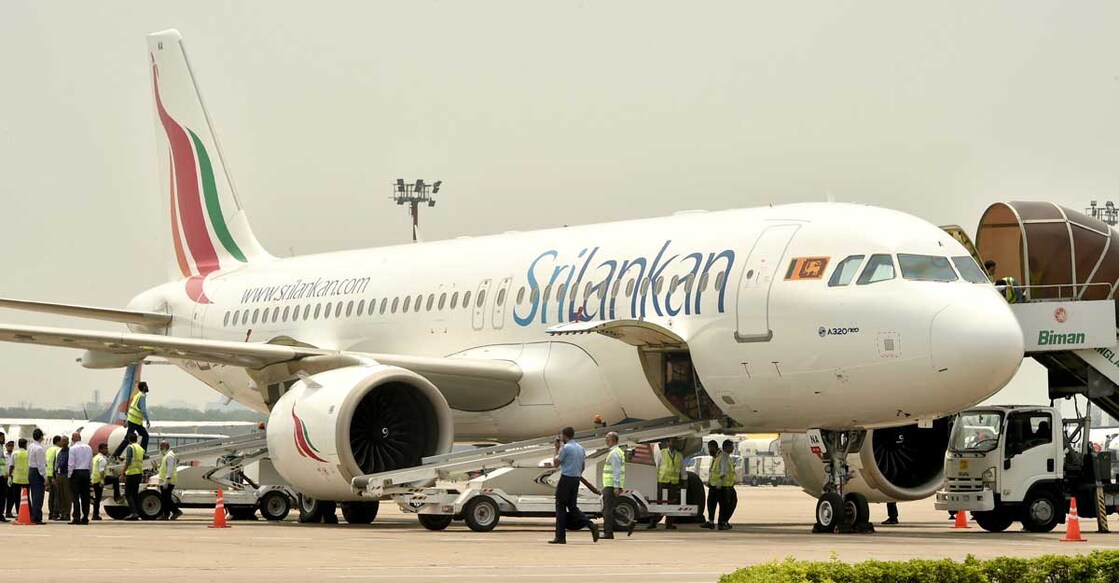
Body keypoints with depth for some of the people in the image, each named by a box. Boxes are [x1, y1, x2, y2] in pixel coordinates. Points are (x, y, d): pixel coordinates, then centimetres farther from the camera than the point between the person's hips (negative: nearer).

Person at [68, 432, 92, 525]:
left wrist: (69, 475, -1)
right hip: (86, 472, 5)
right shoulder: (88, 448, 7)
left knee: (76, 497, -4)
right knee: (85, 497, 7)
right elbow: (91, 463, 11)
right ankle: (85, 518, 8)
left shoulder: (73, 448, -10)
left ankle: (77, 518, -8)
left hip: (76, 472, -5)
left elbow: (71, 464, -11)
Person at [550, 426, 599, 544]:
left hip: (566, 478, -7)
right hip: (576, 479, 7)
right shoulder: (581, 448, 12)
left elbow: (556, 462, -6)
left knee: (560, 507, 0)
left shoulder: (565, 448, -12)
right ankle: (591, 526, -6)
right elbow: (582, 466, 17)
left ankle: (560, 537, 0)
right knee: (572, 507, 12)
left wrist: (557, 449, 5)